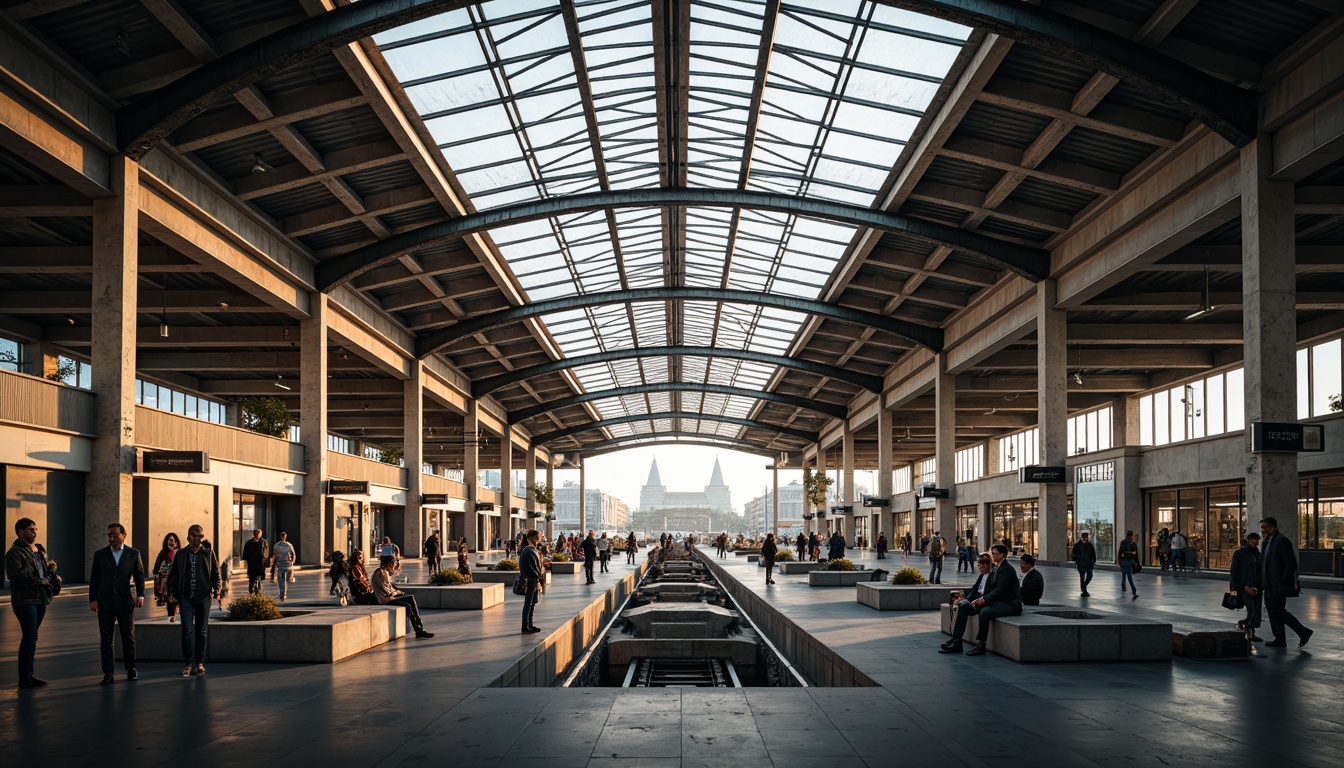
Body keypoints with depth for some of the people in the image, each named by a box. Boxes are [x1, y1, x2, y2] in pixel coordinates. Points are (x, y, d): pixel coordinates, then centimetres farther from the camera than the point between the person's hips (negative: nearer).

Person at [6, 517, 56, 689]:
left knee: (30, 638, 11)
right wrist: (40, 581, -15)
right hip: (25, 600, -8)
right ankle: (25, 678, -5)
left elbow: (47, 571, 27)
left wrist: (51, 567, 3)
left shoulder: (40, 550, 17)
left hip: (40, 599, 8)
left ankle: (28, 675, 15)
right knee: (30, 637, -10)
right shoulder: (14, 553, -8)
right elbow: (16, 575, -20)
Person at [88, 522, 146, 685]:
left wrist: (140, 595, -5)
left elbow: (139, 575, 6)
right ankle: (108, 674, 6)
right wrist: (92, 599, 1)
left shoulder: (134, 554, 3)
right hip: (105, 603, 1)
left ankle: (131, 670, 18)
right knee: (105, 639, 2)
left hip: (125, 602, -1)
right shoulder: (100, 554, 5)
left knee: (129, 637, 5)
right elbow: (94, 579, 7)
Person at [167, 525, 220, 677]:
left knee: (202, 632, 8)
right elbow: (173, 576, 9)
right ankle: (188, 664, -4)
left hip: (204, 598, 1)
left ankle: (200, 662, 17)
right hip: (186, 598, -1)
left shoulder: (209, 554, 5)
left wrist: (216, 590, -3)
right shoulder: (180, 555, 5)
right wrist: (172, 592, -1)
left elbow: (216, 574, 7)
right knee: (187, 631, -8)